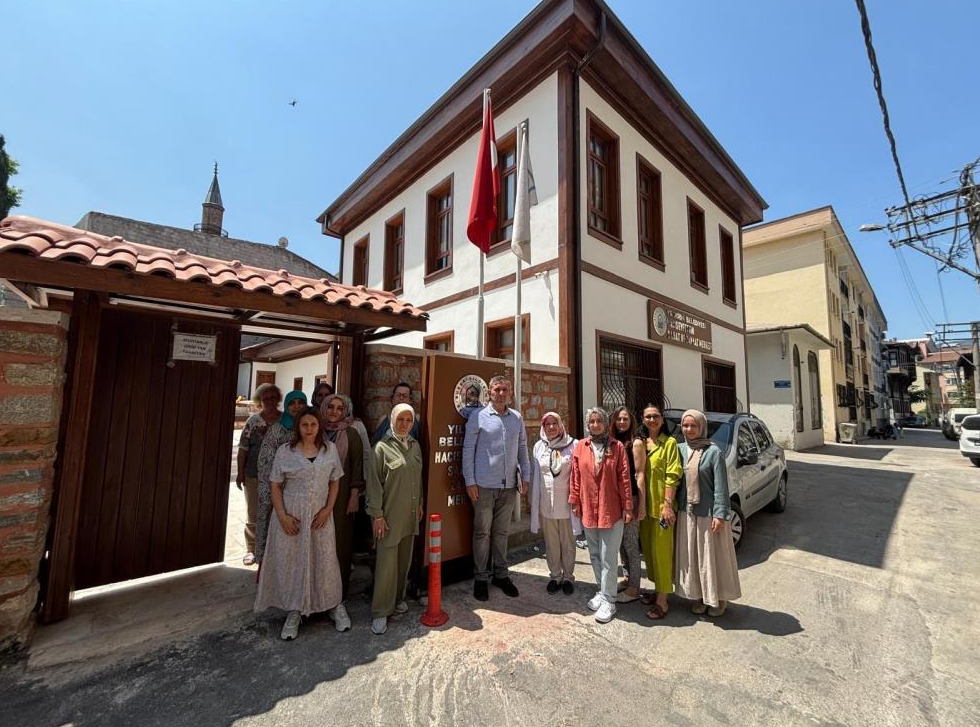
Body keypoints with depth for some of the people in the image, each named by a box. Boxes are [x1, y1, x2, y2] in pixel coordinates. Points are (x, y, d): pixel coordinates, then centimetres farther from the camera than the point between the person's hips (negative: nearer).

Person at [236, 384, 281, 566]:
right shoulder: (253, 420, -2)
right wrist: (240, 473, -1)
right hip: (254, 476, 0)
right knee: (253, 515, 12)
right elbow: (243, 449, 0)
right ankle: (251, 550, 29)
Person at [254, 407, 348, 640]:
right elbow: (275, 485, -2)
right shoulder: (285, 451, -4)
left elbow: (334, 482, 4)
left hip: (320, 515, 1)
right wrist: (282, 515, -9)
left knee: (324, 561, 7)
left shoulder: (330, 449, 0)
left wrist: (328, 509, -6)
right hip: (291, 515, 0)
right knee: (290, 562, 9)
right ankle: (293, 612, 29)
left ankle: (334, 605, 28)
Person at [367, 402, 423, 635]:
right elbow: (374, 483, -11)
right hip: (389, 514, -5)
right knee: (387, 562, 0)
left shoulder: (415, 445, 6)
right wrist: (377, 514, -12)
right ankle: (380, 611, 16)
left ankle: (398, 598, 35)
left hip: (410, 513, 6)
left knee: (405, 559, 15)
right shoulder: (382, 447, -10)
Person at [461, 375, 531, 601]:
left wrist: (525, 476, 8)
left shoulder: (517, 418, 6)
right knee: (482, 532, 8)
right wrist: (470, 481, -8)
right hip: (484, 485, -3)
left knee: (502, 531, 16)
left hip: (509, 485, 4)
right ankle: (481, 578, 24)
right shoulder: (478, 417, -5)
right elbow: (468, 449, -5)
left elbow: (522, 448, 11)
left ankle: (501, 574, 31)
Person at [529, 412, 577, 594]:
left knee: (568, 542, 12)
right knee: (551, 542, 13)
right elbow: (534, 475, 6)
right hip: (546, 503, 2)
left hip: (566, 502, -2)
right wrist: (533, 500, 7)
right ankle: (555, 576, 31)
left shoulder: (572, 445, -6)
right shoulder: (538, 446, 1)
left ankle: (568, 576, 30)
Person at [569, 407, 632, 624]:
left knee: (608, 558, 4)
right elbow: (576, 477, 4)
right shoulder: (580, 447, 1)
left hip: (612, 511, -3)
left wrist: (627, 507, -6)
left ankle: (608, 600, 18)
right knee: (594, 555, 17)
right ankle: (601, 591, 35)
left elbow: (624, 479, -6)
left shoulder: (617, 447, -6)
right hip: (588, 510, 3)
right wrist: (575, 501, 4)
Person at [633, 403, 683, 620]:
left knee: (661, 550, 2)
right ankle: (657, 589, 33)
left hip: (661, 504, -5)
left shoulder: (669, 442, -7)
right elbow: (638, 473, 10)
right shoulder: (639, 442, 8)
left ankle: (662, 600, 15)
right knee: (648, 548, 16)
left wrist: (668, 504, -16)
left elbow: (673, 476, -12)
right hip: (644, 504, 6)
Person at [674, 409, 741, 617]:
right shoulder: (680, 449, 2)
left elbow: (720, 486, -11)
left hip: (709, 514, -4)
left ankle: (719, 598, 29)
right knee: (691, 556, 13)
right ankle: (698, 595, 30)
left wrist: (719, 514, -14)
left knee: (713, 556, 9)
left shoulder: (713, 451, -11)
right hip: (686, 513, 4)